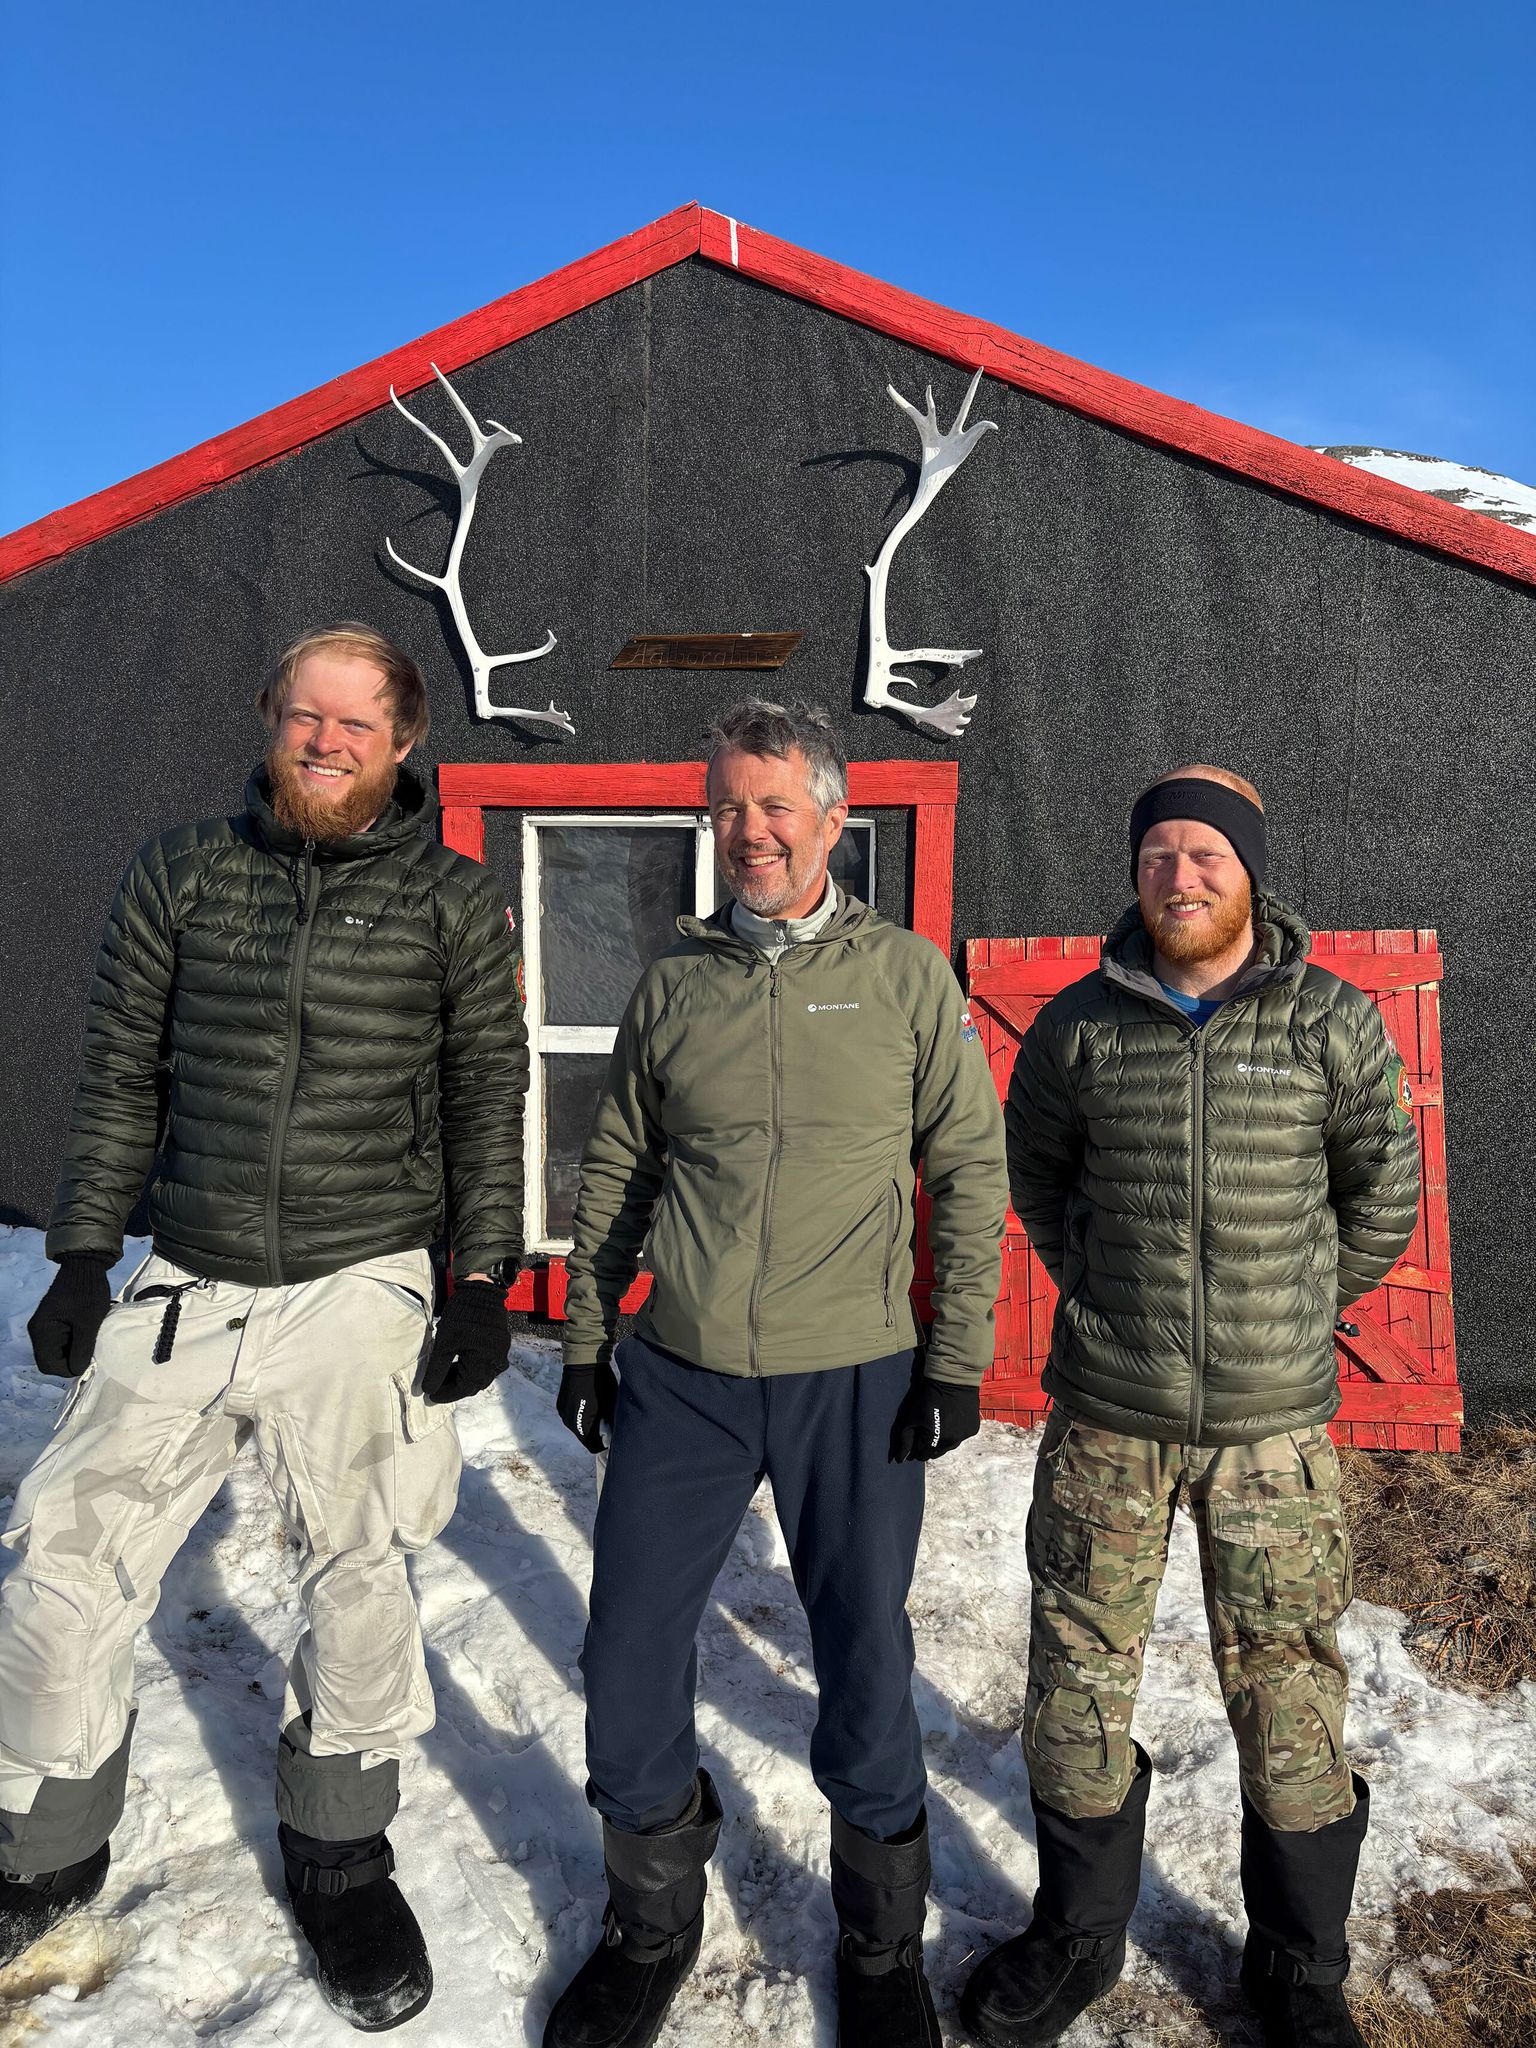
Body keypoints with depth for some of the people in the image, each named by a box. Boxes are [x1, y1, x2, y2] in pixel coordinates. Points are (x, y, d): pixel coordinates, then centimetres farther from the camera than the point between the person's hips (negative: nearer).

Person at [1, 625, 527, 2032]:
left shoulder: (454, 901, -1)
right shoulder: (184, 871, 5)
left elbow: (490, 1101, 1)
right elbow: (119, 1075, 9)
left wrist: (485, 1283, -3)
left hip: (362, 1286, -2)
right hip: (187, 1286, 2)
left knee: (359, 1584, 7)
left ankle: (338, 1855, 32)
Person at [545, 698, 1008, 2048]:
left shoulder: (906, 976, -1)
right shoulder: (672, 985, 5)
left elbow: (971, 1169, 0)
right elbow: (615, 1169, 12)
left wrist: (958, 1357, -4)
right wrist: (585, 1340, 11)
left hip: (854, 1380, -2)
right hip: (682, 1378, 3)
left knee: (866, 1670, 10)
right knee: (629, 1659, 9)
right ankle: (654, 1926, 37)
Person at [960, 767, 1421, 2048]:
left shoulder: (1333, 1024, -4)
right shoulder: (1077, 1025, -1)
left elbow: (1385, 1196, 8)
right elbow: (1034, 1176, 14)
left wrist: (1285, 1314, 12)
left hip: (1273, 1425, -1)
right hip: (1106, 1416, 1)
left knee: (1290, 1697, 10)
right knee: (1078, 1677, 12)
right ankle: (1078, 1934, 36)